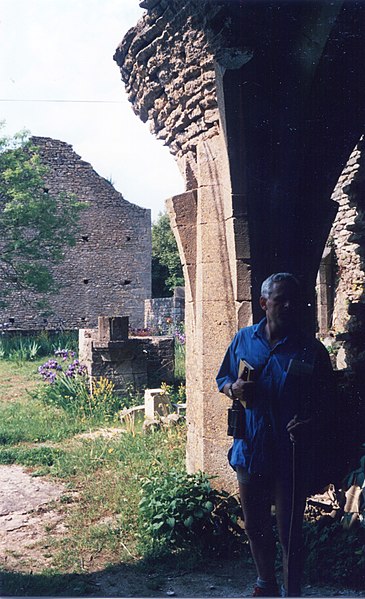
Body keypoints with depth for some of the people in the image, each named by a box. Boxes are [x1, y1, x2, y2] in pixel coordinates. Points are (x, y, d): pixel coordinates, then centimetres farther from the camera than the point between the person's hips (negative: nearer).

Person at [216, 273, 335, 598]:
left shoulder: (311, 349, -6)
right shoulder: (244, 339, 3)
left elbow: (326, 404, -4)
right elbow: (223, 379, 14)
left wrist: (310, 423, -24)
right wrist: (233, 388, -9)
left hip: (291, 458, -3)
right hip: (250, 450, 4)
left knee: (290, 533, 4)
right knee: (255, 526, 19)